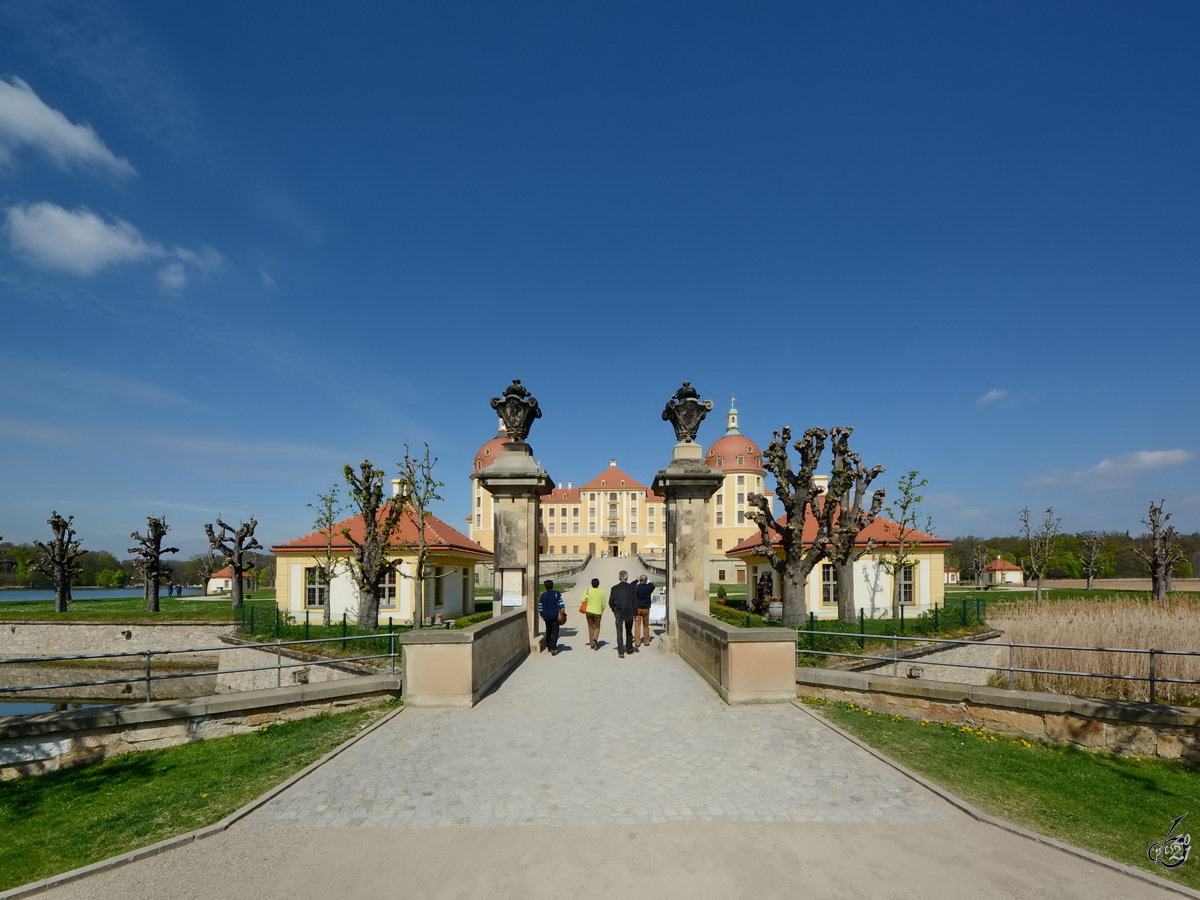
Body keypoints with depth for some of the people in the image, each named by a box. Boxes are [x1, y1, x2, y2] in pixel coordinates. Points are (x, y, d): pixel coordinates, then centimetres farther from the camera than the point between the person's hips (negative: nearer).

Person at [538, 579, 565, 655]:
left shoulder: (543, 595, 2)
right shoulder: (557, 594, -4)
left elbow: (540, 607, 6)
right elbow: (561, 604, -7)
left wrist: (542, 615, 17)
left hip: (546, 616, 3)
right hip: (555, 615, -3)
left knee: (548, 631, 21)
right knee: (555, 632, 0)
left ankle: (548, 646, 31)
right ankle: (553, 648, -12)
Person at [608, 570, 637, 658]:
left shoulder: (614, 588, -3)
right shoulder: (631, 587, -4)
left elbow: (610, 602, 0)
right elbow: (635, 601, -4)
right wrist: (635, 613, 2)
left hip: (618, 613, -1)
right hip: (629, 613, 1)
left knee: (619, 632, 4)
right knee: (629, 631, 19)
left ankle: (621, 652, -1)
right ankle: (629, 649, 29)